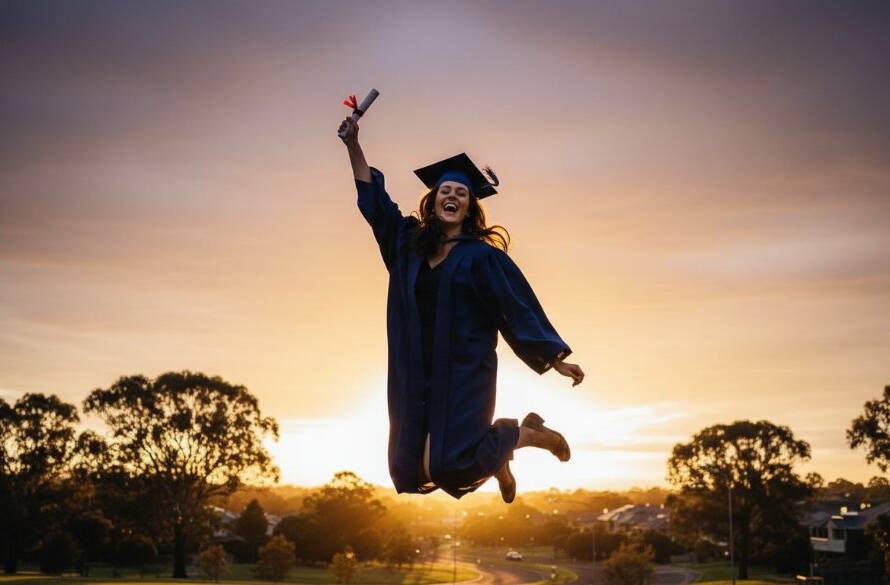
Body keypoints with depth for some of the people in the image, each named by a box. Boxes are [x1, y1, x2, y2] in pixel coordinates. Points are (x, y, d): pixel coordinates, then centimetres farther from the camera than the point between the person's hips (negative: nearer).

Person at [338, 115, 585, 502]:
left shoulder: (482, 255, -4)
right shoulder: (410, 242, 9)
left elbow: (519, 306, -5)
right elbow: (373, 199, 14)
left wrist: (555, 358, -10)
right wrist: (353, 144, 9)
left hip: (464, 374, -5)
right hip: (417, 376, 5)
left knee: (445, 466, -15)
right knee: (411, 469, 6)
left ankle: (525, 434, 12)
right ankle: (495, 459, 33)